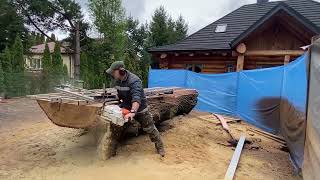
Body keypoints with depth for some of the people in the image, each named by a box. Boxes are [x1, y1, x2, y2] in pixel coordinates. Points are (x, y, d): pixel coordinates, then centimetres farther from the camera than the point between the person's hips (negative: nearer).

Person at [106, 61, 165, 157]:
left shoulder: (134, 81, -32)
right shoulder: (117, 80, -7)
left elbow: (136, 98, -45)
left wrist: (133, 112, -58)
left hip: (139, 108, -6)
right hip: (126, 107, 6)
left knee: (150, 129, 4)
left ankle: (160, 147, 20)